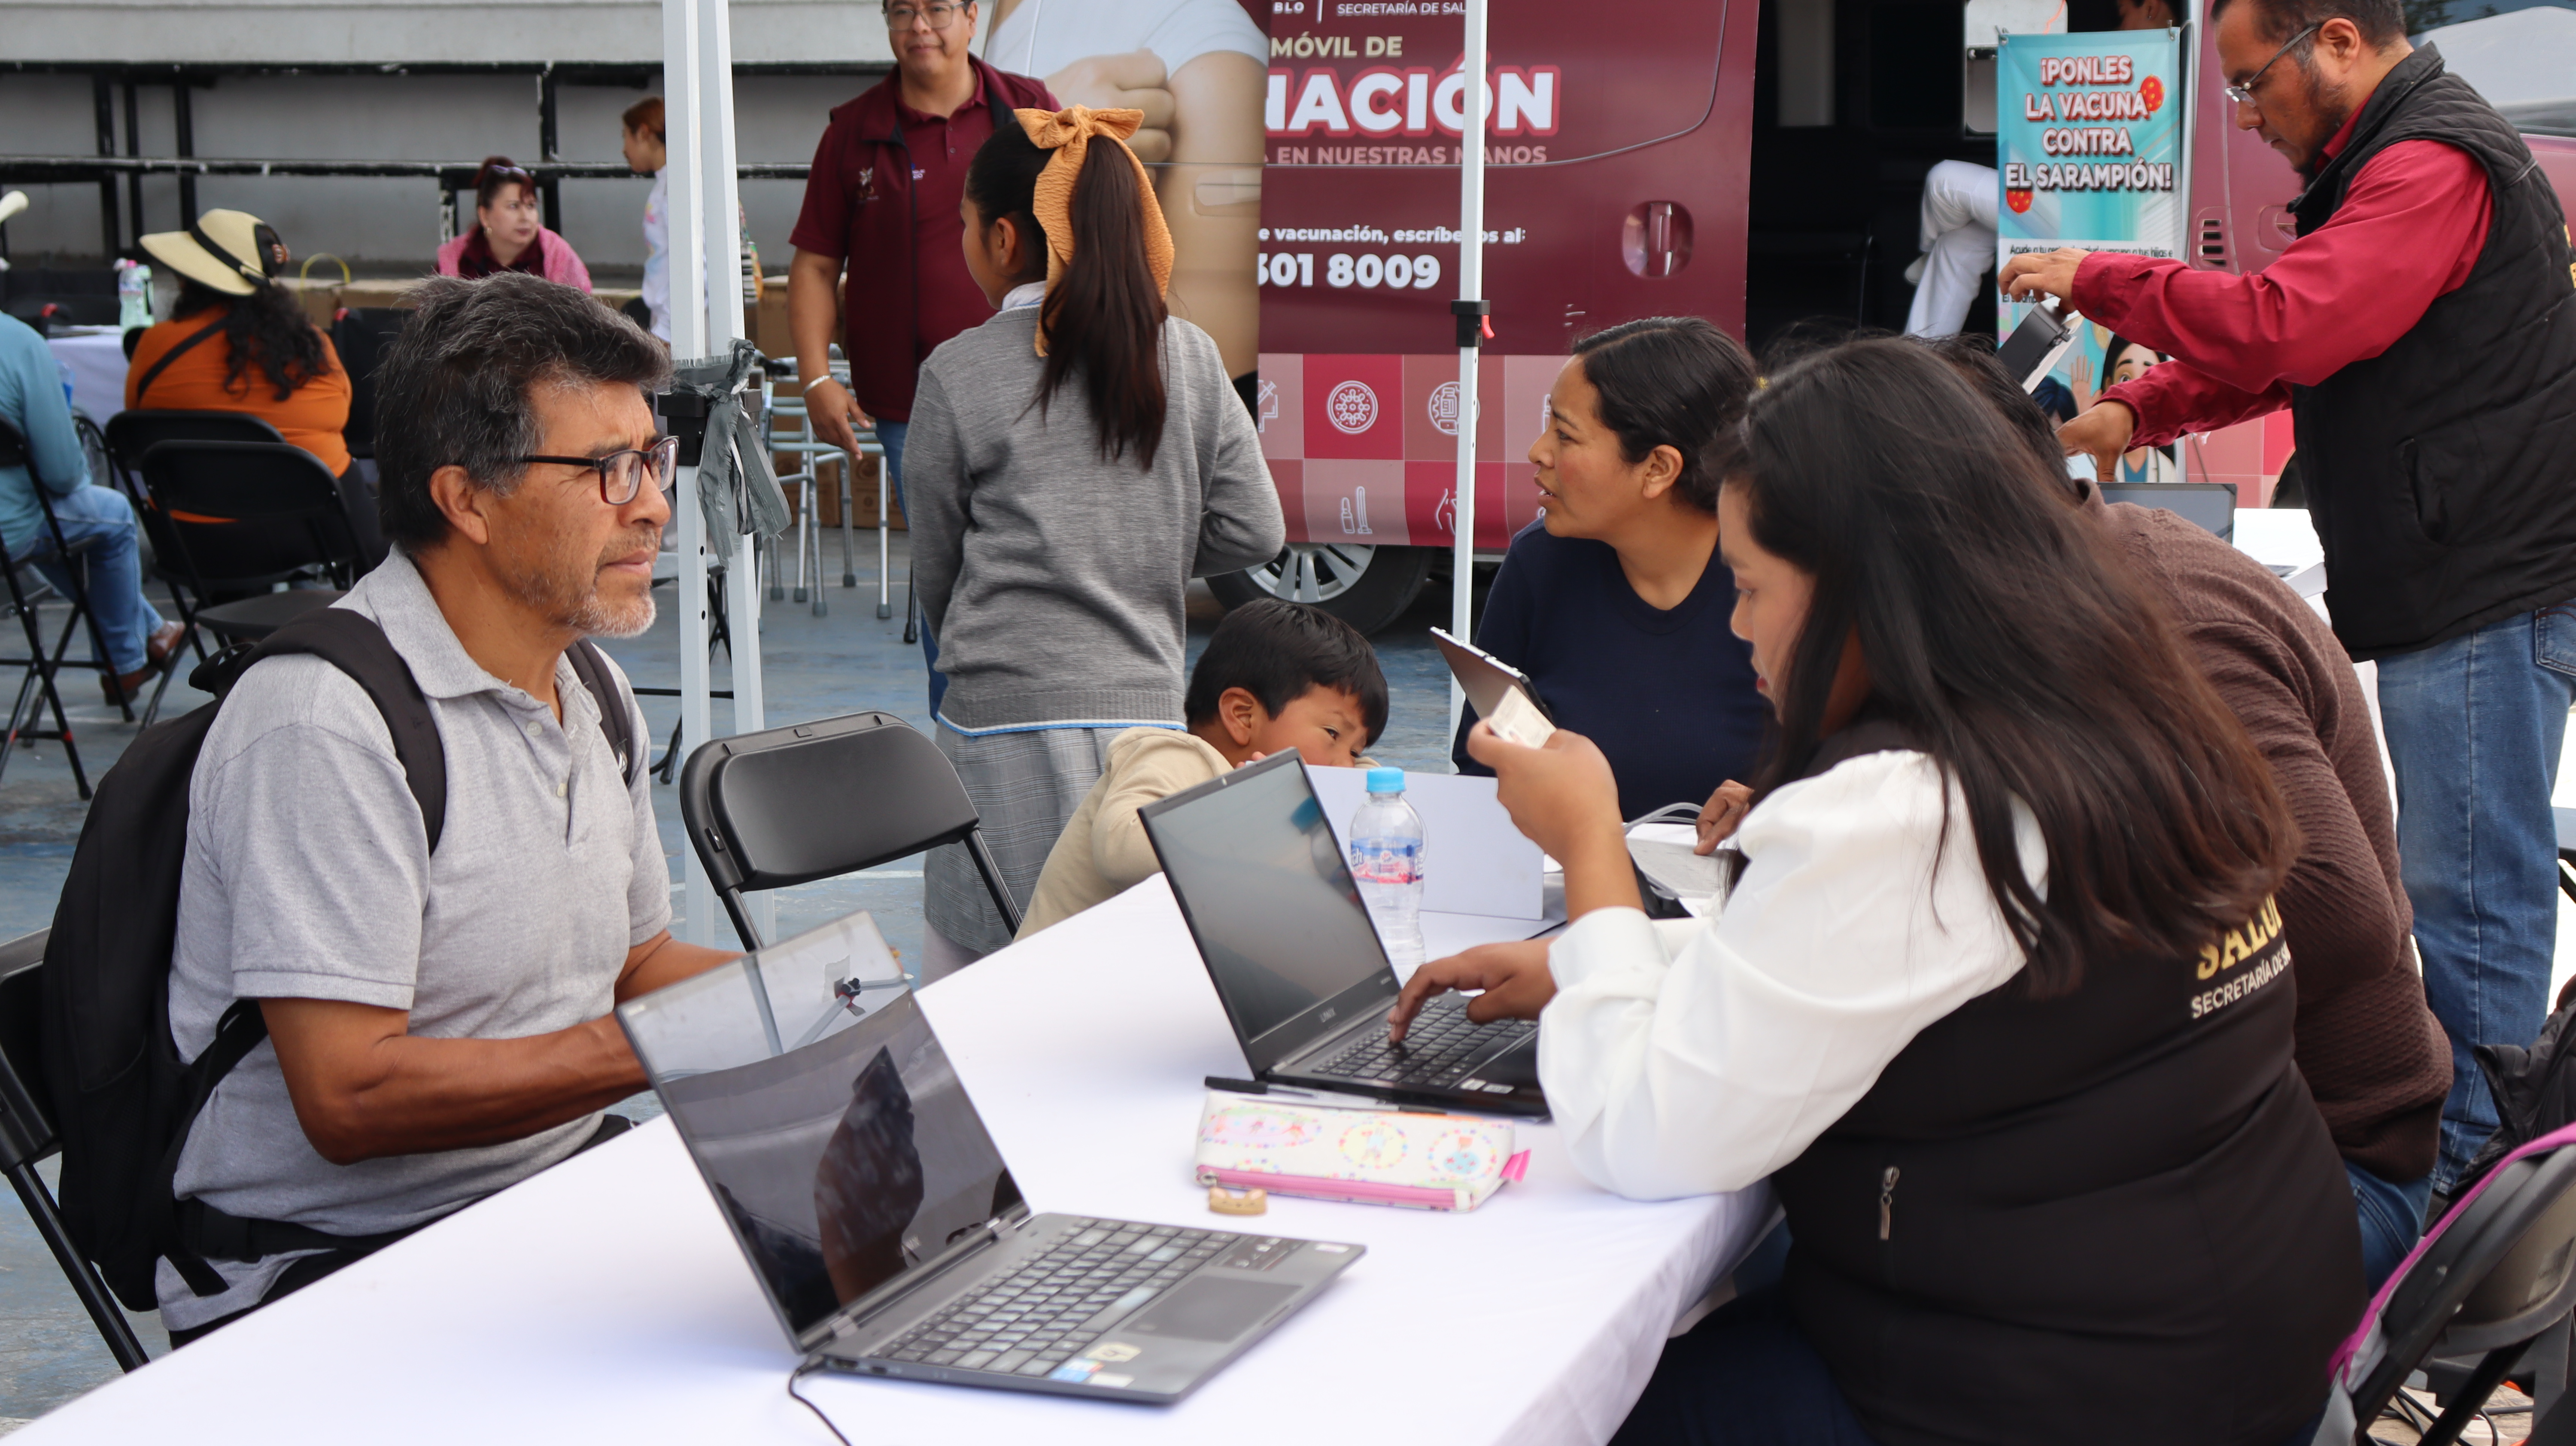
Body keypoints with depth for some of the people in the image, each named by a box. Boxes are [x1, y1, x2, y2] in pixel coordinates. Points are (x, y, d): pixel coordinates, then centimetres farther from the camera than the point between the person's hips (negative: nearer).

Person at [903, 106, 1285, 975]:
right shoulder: (1188, 357, 4)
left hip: (1004, 720, -4)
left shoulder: (959, 375, -4)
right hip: (1147, 709, 4)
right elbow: (1253, 530, 6)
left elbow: (935, 572, 4)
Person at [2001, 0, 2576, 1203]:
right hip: (2450, 594, 11)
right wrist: (2136, 411, 10)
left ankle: (2468, 1178, 0)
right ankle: (2466, 1162, 20)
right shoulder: (2377, 166, 21)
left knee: (2467, 903, -6)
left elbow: (2282, 325, -25)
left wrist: (2097, 280, -13)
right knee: (2460, 891, 13)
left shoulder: (2433, 166, -15)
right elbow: (2286, 355, 24)